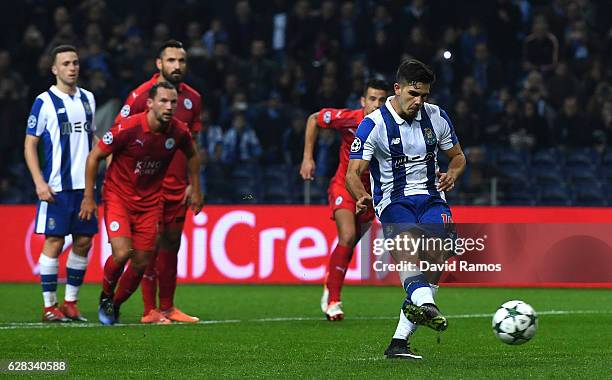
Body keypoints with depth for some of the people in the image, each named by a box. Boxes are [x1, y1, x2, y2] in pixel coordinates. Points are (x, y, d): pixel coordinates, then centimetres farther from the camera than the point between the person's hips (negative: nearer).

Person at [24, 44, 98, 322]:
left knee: (83, 241, 5)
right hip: (57, 186, -5)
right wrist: (39, 182, -12)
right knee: (54, 242, -5)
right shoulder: (44, 102, -4)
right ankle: (49, 305, 2)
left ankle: (70, 302, 15)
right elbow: (29, 145, -3)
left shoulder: (87, 98, 13)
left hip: (85, 184, 5)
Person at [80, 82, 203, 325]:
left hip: (150, 202, 4)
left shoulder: (179, 132, -9)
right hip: (118, 196, -4)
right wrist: (88, 197, -10)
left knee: (141, 263, 3)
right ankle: (106, 296, 7)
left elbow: (192, 155, 16)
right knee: (122, 252, -22)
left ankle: (115, 306, 27)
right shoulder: (129, 128, -22)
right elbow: (94, 157, -11)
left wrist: (195, 191, 16)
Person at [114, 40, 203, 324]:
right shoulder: (141, 95, -7)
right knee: (152, 245, -6)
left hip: (177, 187, 5)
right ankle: (150, 310, -3)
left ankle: (167, 307, 15)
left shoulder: (192, 98, 9)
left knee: (172, 244, 8)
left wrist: (192, 183, 12)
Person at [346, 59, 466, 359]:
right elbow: (353, 172, -10)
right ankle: (424, 303, -64)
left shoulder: (437, 117, 6)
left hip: (431, 198, 4)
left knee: (436, 257, -19)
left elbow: (458, 156, 19)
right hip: (393, 200, -4)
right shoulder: (373, 125, -6)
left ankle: (399, 341, -17)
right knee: (408, 238, -36)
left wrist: (452, 174, -4)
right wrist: (361, 197, -32)